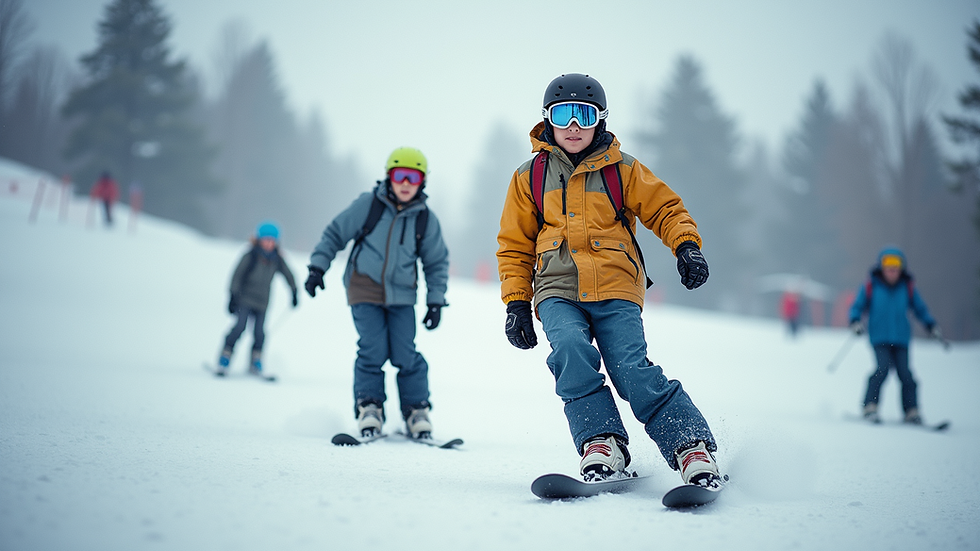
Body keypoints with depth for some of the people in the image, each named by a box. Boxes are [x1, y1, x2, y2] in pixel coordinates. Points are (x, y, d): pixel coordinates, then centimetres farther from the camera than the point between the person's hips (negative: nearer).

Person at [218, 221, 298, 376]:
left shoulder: (276, 260, 1)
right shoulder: (250, 256, -11)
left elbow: (288, 275, 15)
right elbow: (237, 276, -11)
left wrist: (294, 293, 14)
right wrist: (233, 296, -16)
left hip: (262, 302, 3)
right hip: (244, 298, -3)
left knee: (259, 331, -5)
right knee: (240, 326, -16)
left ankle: (255, 363, 10)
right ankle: (225, 358, -9)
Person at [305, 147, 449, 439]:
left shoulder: (426, 219, 2)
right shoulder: (368, 204, -4)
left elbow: (437, 263, 13)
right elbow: (335, 234, 5)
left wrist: (436, 301, 7)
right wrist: (318, 267, -1)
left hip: (401, 295, 1)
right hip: (365, 290, -1)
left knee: (405, 355, -6)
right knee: (373, 351, -11)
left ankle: (417, 409, 9)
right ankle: (369, 406, 5)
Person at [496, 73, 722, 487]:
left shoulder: (622, 170, 12)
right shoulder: (529, 177, 15)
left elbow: (665, 209, 14)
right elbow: (514, 245, 19)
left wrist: (686, 245, -7)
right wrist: (516, 302, 9)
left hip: (615, 287, -1)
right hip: (558, 291, 1)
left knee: (634, 373, -18)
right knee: (572, 350, -30)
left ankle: (693, 447, -12)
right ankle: (600, 444, -25)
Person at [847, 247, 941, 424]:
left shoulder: (907, 287, 6)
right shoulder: (870, 287, -1)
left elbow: (920, 308, 16)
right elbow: (857, 307, 4)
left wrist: (932, 326, 5)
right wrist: (855, 322, -15)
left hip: (901, 338, 2)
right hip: (879, 338, -2)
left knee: (905, 373, -10)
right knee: (884, 367, -21)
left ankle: (912, 412, 1)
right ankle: (870, 407, -13)